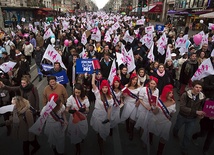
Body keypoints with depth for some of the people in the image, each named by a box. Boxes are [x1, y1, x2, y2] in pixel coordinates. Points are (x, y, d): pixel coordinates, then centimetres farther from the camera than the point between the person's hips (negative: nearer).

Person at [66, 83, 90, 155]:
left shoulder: (85, 98, -11)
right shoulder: (71, 98, -16)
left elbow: (87, 111, -8)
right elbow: (67, 109, -7)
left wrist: (84, 110, -31)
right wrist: (69, 110, -30)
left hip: (82, 119, 1)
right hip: (74, 119, -1)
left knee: (83, 133, 19)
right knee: (75, 134, 15)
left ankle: (81, 139, 58)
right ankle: (78, 148, 43)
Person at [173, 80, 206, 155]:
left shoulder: (202, 97, -14)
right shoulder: (185, 95, -26)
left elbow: (201, 107, 4)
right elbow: (182, 107, -31)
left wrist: (201, 113, -16)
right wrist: (196, 112, -37)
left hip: (192, 119, 2)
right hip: (182, 116, -1)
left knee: (188, 135, 9)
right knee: (177, 127, 26)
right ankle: (175, 134, 63)